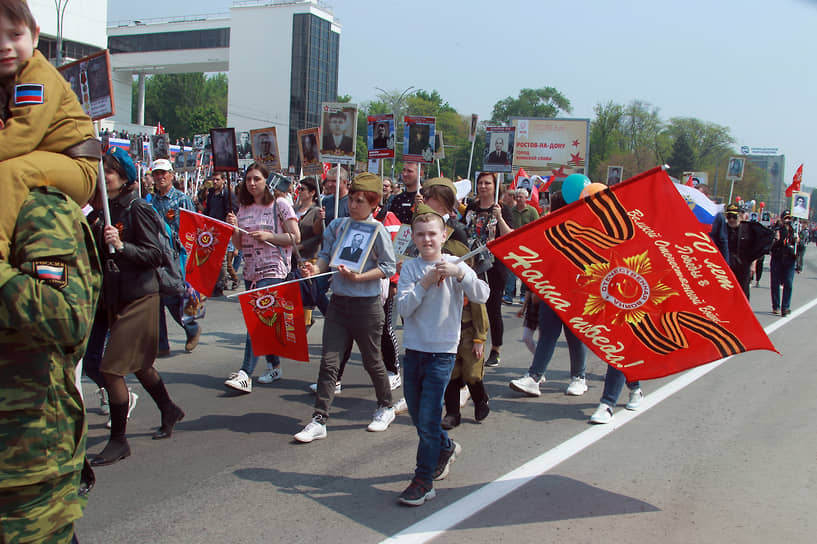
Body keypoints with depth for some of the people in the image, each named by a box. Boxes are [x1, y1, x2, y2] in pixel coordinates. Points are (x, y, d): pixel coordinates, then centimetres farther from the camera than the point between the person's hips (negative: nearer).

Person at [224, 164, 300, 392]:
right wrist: (234, 228, -4)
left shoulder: (279, 204, -3)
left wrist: (268, 236, -16)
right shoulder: (244, 208, 13)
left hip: (273, 270, -6)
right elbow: (239, 245, 15)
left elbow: (295, 237, -6)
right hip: (250, 270, 7)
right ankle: (274, 366, 25)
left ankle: (245, 374, -19)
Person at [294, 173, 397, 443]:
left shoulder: (378, 230, -8)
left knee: (372, 360, 11)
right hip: (338, 302, 4)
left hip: (366, 305, -4)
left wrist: (359, 277, -19)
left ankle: (385, 408, 34)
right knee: (329, 361, 0)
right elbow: (326, 253, 9)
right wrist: (317, 268, -13)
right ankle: (318, 421, 4)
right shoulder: (337, 225, 6)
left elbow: (389, 267, -9)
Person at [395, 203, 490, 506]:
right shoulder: (410, 268, 2)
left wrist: (459, 274, -26)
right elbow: (403, 308, -8)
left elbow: (482, 296, -15)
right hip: (414, 348, 4)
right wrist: (425, 284, -18)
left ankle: (424, 481, 5)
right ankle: (445, 448, 43)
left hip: (442, 351, -4)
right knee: (417, 415, 16)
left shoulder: (455, 265, -3)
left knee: (428, 418, -7)